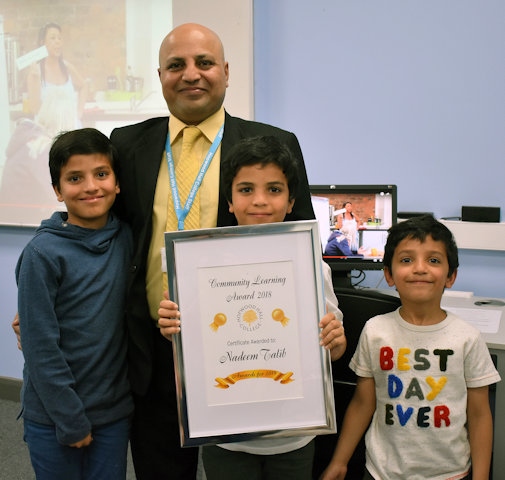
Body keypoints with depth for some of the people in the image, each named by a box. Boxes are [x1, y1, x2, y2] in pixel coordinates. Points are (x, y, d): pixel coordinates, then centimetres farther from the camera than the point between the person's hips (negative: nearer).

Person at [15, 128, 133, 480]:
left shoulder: (126, 239, -2)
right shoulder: (43, 254, -15)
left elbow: (131, 316, 5)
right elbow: (40, 347, -13)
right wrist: (70, 418, -11)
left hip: (116, 411, 4)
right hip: (53, 418, -3)